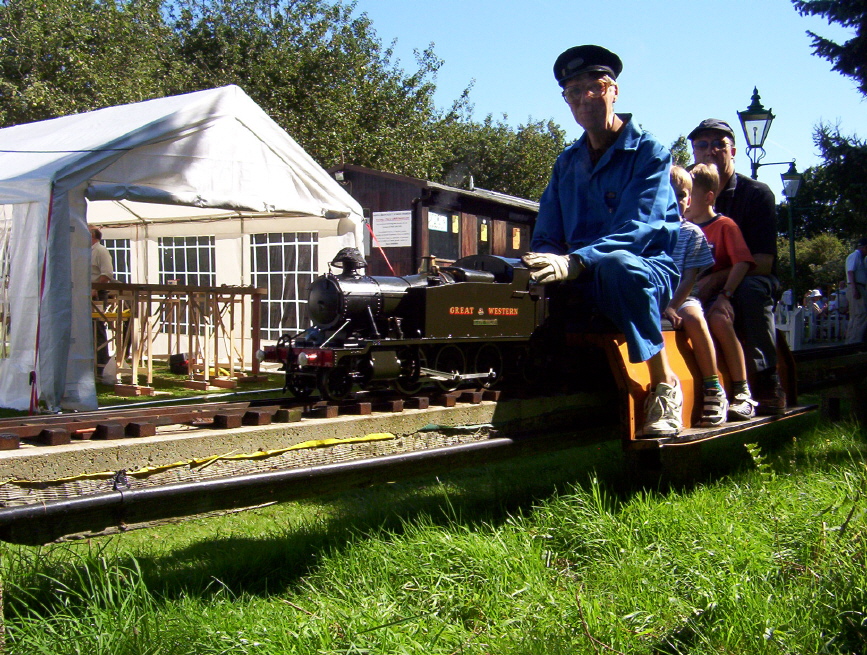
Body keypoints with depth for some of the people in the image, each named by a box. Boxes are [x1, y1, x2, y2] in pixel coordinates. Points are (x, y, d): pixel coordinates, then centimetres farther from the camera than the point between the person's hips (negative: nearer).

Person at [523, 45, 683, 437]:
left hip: (651, 273, -5)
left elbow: (638, 230, -20)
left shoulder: (649, 152, -5)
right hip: (584, 285, 5)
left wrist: (575, 263, -36)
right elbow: (546, 240, 11)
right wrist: (547, 265, -15)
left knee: (617, 264, -41)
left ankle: (664, 384, -25)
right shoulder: (567, 163, 14)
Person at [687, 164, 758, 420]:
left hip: (713, 297, -5)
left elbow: (742, 262, -7)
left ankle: (742, 394, -27)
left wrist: (725, 294, -19)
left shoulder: (724, 225, 3)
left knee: (719, 320, -36)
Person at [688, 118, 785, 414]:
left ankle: (768, 384, -27)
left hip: (753, 283, -3)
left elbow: (763, 262, -14)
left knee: (752, 288, -37)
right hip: (705, 293, 3)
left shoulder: (757, 193, -5)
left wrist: (717, 279, -28)